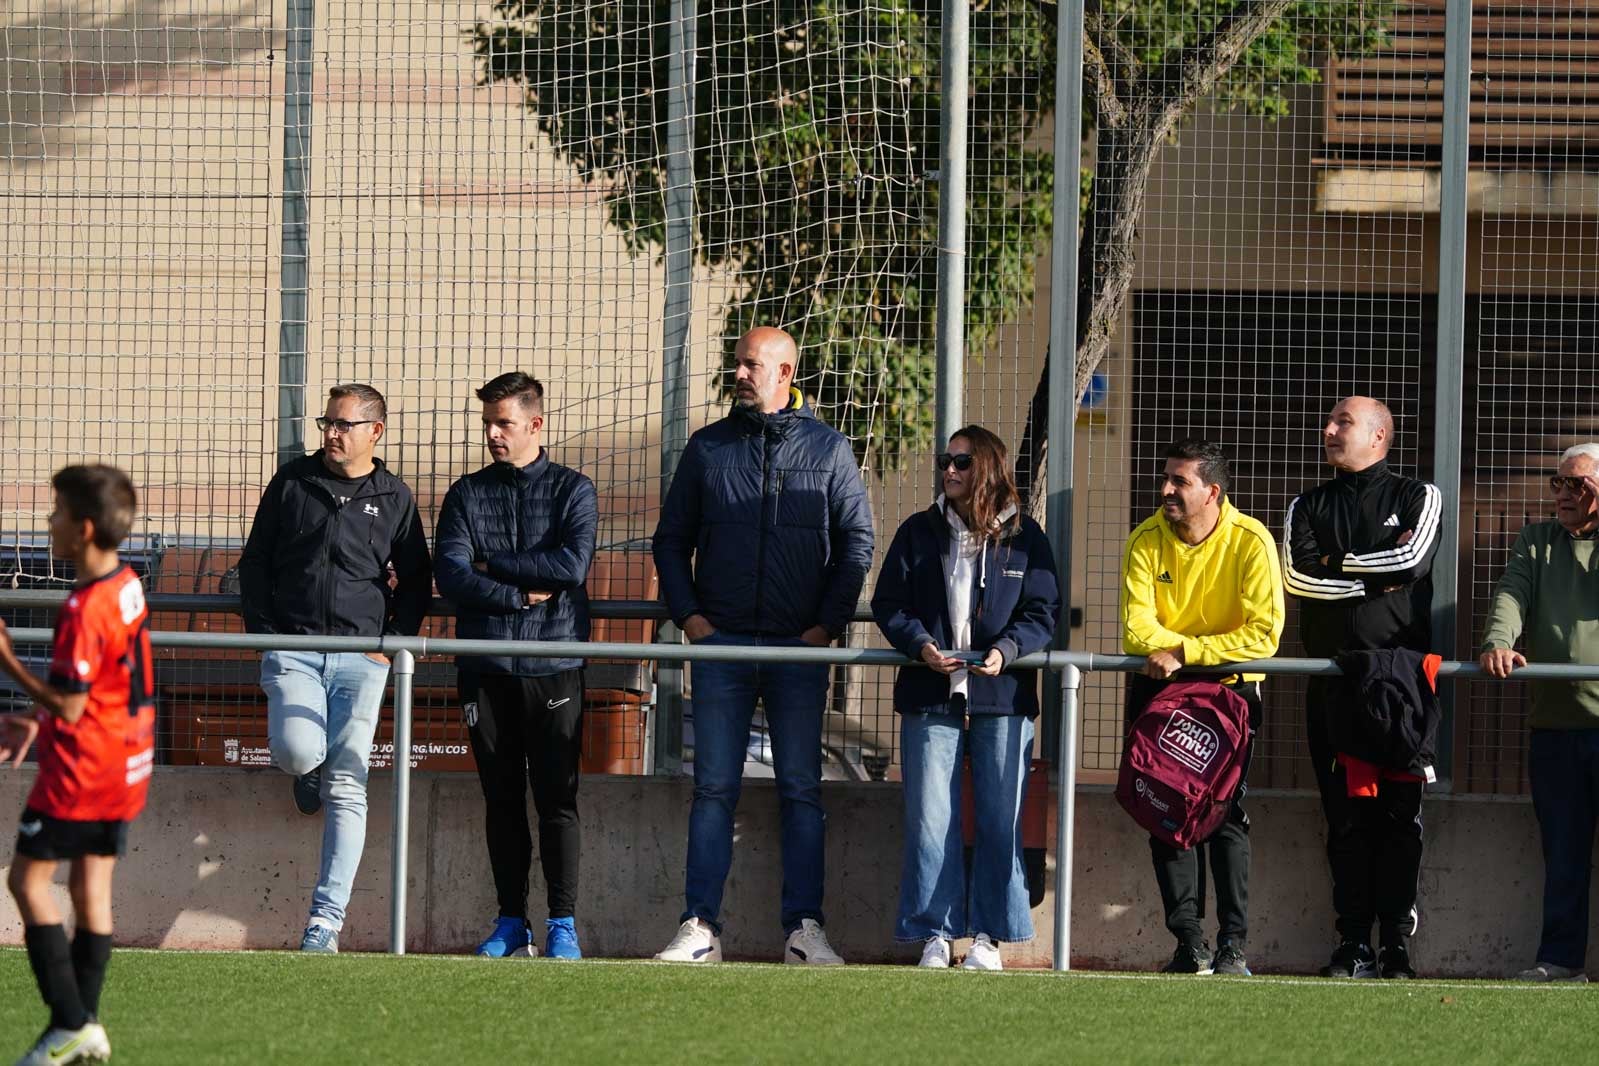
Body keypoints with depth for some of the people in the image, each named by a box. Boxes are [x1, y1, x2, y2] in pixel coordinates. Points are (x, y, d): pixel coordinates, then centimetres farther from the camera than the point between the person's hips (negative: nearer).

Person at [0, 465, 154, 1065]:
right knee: (92, 888, 12)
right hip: (126, 767, 9)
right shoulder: (128, 588, 6)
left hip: (80, 769, -9)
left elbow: (70, 705, -21)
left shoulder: (85, 610, -23)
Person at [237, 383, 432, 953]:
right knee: (297, 750, -26)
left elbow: (416, 582, 14)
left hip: (361, 656, 0)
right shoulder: (293, 482, 9)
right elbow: (255, 563, 14)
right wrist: (263, 633, 3)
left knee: (346, 790, -7)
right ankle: (309, 772, 15)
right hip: (293, 650, 0)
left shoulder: (395, 498, 8)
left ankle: (326, 921, -6)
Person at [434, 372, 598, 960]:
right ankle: (511, 923, 11)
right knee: (502, 801, 6)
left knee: (557, 800, -4)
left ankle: (562, 926, -1)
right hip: (487, 668, 2)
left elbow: (572, 566, -11)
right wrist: (521, 593, -11)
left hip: (553, 668, -2)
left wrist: (493, 566, -7)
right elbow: (451, 575, -3)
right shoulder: (467, 494, 10)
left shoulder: (573, 491, 4)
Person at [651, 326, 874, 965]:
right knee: (713, 788, 0)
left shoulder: (828, 450, 5)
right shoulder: (708, 449, 9)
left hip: (798, 648, -1)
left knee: (801, 791, 0)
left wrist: (827, 625, -4)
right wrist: (688, 615, 0)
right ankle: (700, 928, 0)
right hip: (722, 646, 1)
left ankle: (805, 929, 1)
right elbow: (671, 539, 13)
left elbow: (857, 542, 5)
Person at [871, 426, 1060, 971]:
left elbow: (1044, 611, 3)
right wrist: (919, 644, -12)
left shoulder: (1023, 536, 6)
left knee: (1000, 820, -1)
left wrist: (1008, 649, -16)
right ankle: (934, 935, 3)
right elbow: (888, 603, 7)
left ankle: (989, 936, 5)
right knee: (930, 819, -3)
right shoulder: (919, 532, 10)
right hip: (930, 698, 1)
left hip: (1003, 699, -1)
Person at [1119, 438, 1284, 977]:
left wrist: (1184, 653, -27)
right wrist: (1189, 649, -30)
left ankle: (1233, 946, -7)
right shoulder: (1146, 540, -8)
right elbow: (1137, 629, -14)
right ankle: (1189, 943, -3)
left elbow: (1263, 634, -22)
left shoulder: (1251, 542, -15)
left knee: (1226, 811, -9)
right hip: (1160, 689, 2)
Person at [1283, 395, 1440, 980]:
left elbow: (1413, 559, -10)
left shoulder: (1418, 498, 9)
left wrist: (1338, 563, -1)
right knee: (1344, 815, 0)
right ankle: (1354, 943, 2)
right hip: (1332, 683, 3)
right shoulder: (1309, 506, 17)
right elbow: (1298, 576, 0)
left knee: (1399, 814, -6)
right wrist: (1378, 577, -4)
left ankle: (1397, 943, -4)